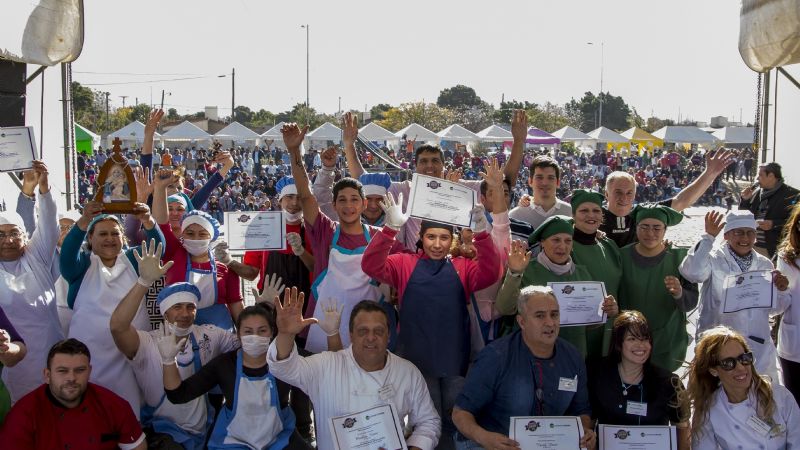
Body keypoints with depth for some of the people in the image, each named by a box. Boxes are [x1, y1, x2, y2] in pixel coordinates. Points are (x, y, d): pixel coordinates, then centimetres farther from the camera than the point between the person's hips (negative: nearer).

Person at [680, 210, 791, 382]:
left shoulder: (764, 264, 8)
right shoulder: (714, 259, -7)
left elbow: (774, 308, 13)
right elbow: (692, 272, -29)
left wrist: (781, 290, -7)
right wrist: (708, 237, -23)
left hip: (758, 346, 4)